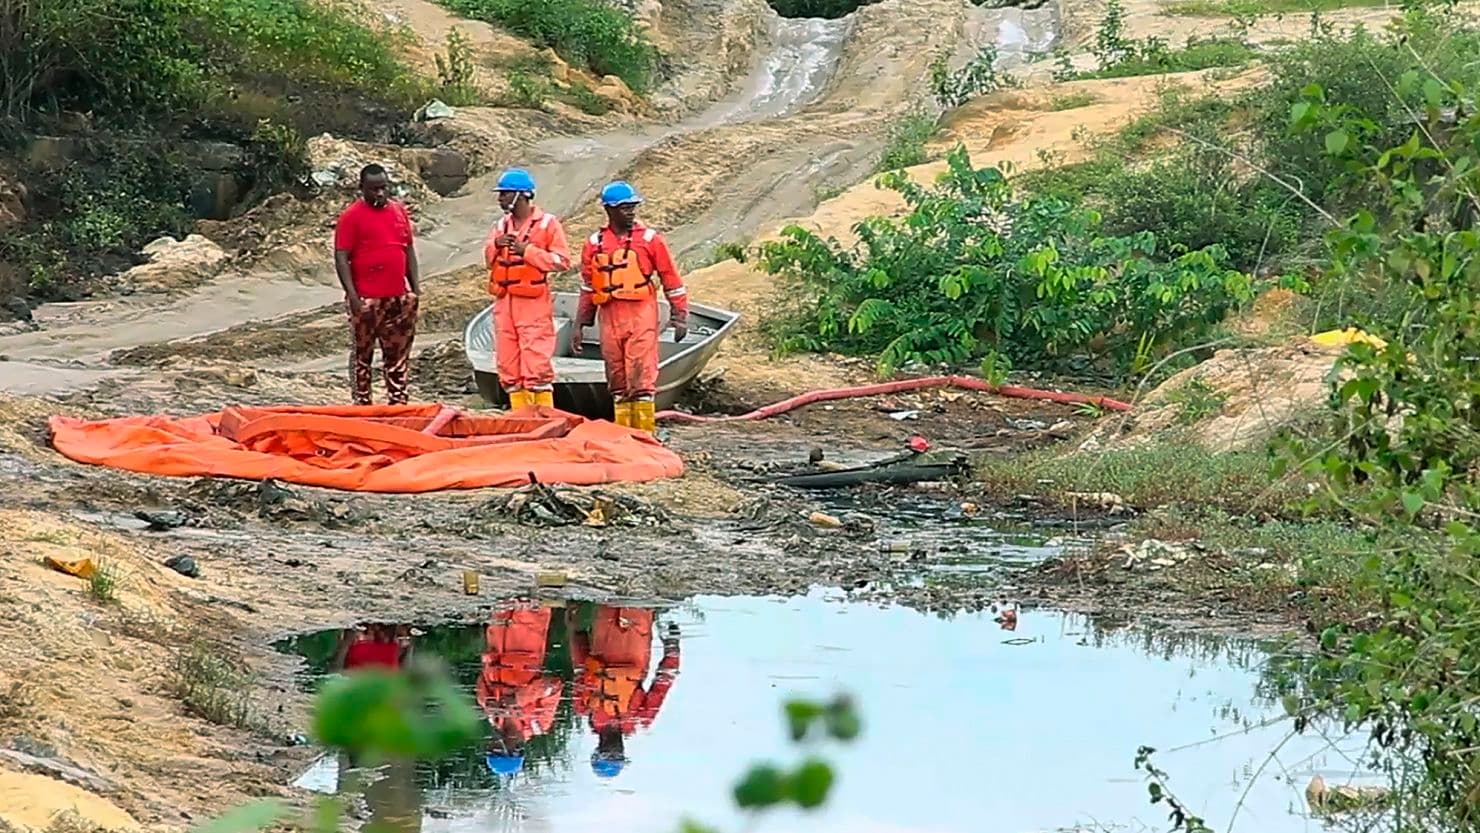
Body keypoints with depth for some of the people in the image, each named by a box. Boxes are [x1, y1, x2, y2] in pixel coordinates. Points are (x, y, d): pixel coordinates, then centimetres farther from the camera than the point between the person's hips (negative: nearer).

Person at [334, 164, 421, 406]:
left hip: (398, 298, 5)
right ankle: (362, 404, 7)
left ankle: (398, 402, 17)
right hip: (366, 301, -5)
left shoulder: (400, 211, 11)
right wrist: (352, 295, -16)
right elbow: (341, 257, -10)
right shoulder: (352, 216, -7)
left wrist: (415, 288, 10)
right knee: (362, 354, 2)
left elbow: (409, 250, 17)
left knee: (398, 354, 10)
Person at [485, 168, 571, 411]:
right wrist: (495, 245, -4)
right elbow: (489, 262, 17)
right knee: (508, 367, 7)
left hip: (534, 304, -6)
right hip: (504, 303, 6)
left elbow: (562, 261, -9)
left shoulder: (547, 223, -3)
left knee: (536, 365, -11)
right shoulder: (500, 225, 15)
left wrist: (527, 251, -16)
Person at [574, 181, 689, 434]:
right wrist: (580, 325, 14)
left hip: (641, 317, -4)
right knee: (617, 381, 8)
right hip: (609, 318, 4)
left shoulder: (650, 239, 2)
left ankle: (644, 433, -7)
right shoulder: (594, 244, 10)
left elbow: (672, 281, 5)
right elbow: (587, 288, 17)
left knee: (641, 377, -8)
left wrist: (680, 317, 0)